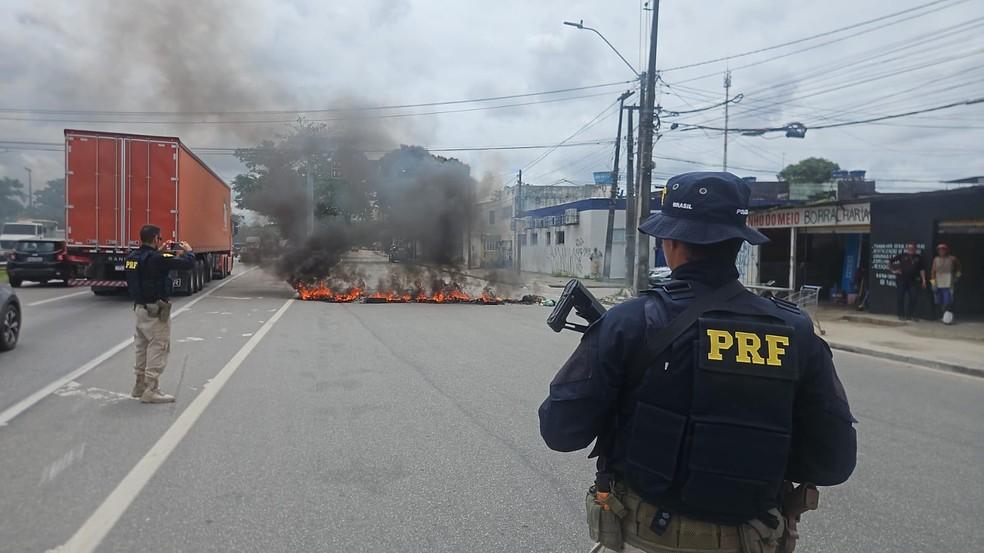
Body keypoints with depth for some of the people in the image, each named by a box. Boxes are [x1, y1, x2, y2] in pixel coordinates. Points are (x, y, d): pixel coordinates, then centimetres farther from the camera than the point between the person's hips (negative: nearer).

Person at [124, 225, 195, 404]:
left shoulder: (133, 258, 5)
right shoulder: (157, 258, -21)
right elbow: (188, 263, -22)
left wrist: (173, 255, 16)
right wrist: (188, 251, -1)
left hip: (140, 307, 9)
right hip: (155, 311, -9)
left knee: (142, 347, 19)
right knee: (158, 348, -2)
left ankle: (140, 385, 31)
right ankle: (151, 391, 0)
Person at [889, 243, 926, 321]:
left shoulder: (918, 257, 7)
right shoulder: (902, 255, 1)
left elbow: (922, 269, 8)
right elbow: (890, 261, 7)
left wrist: (923, 280, 3)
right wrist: (893, 270, 1)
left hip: (913, 280, 2)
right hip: (901, 279, -2)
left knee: (913, 298, 0)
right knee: (900, 298, 0)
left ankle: (911, 315, 12)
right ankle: (901, 315, 10)